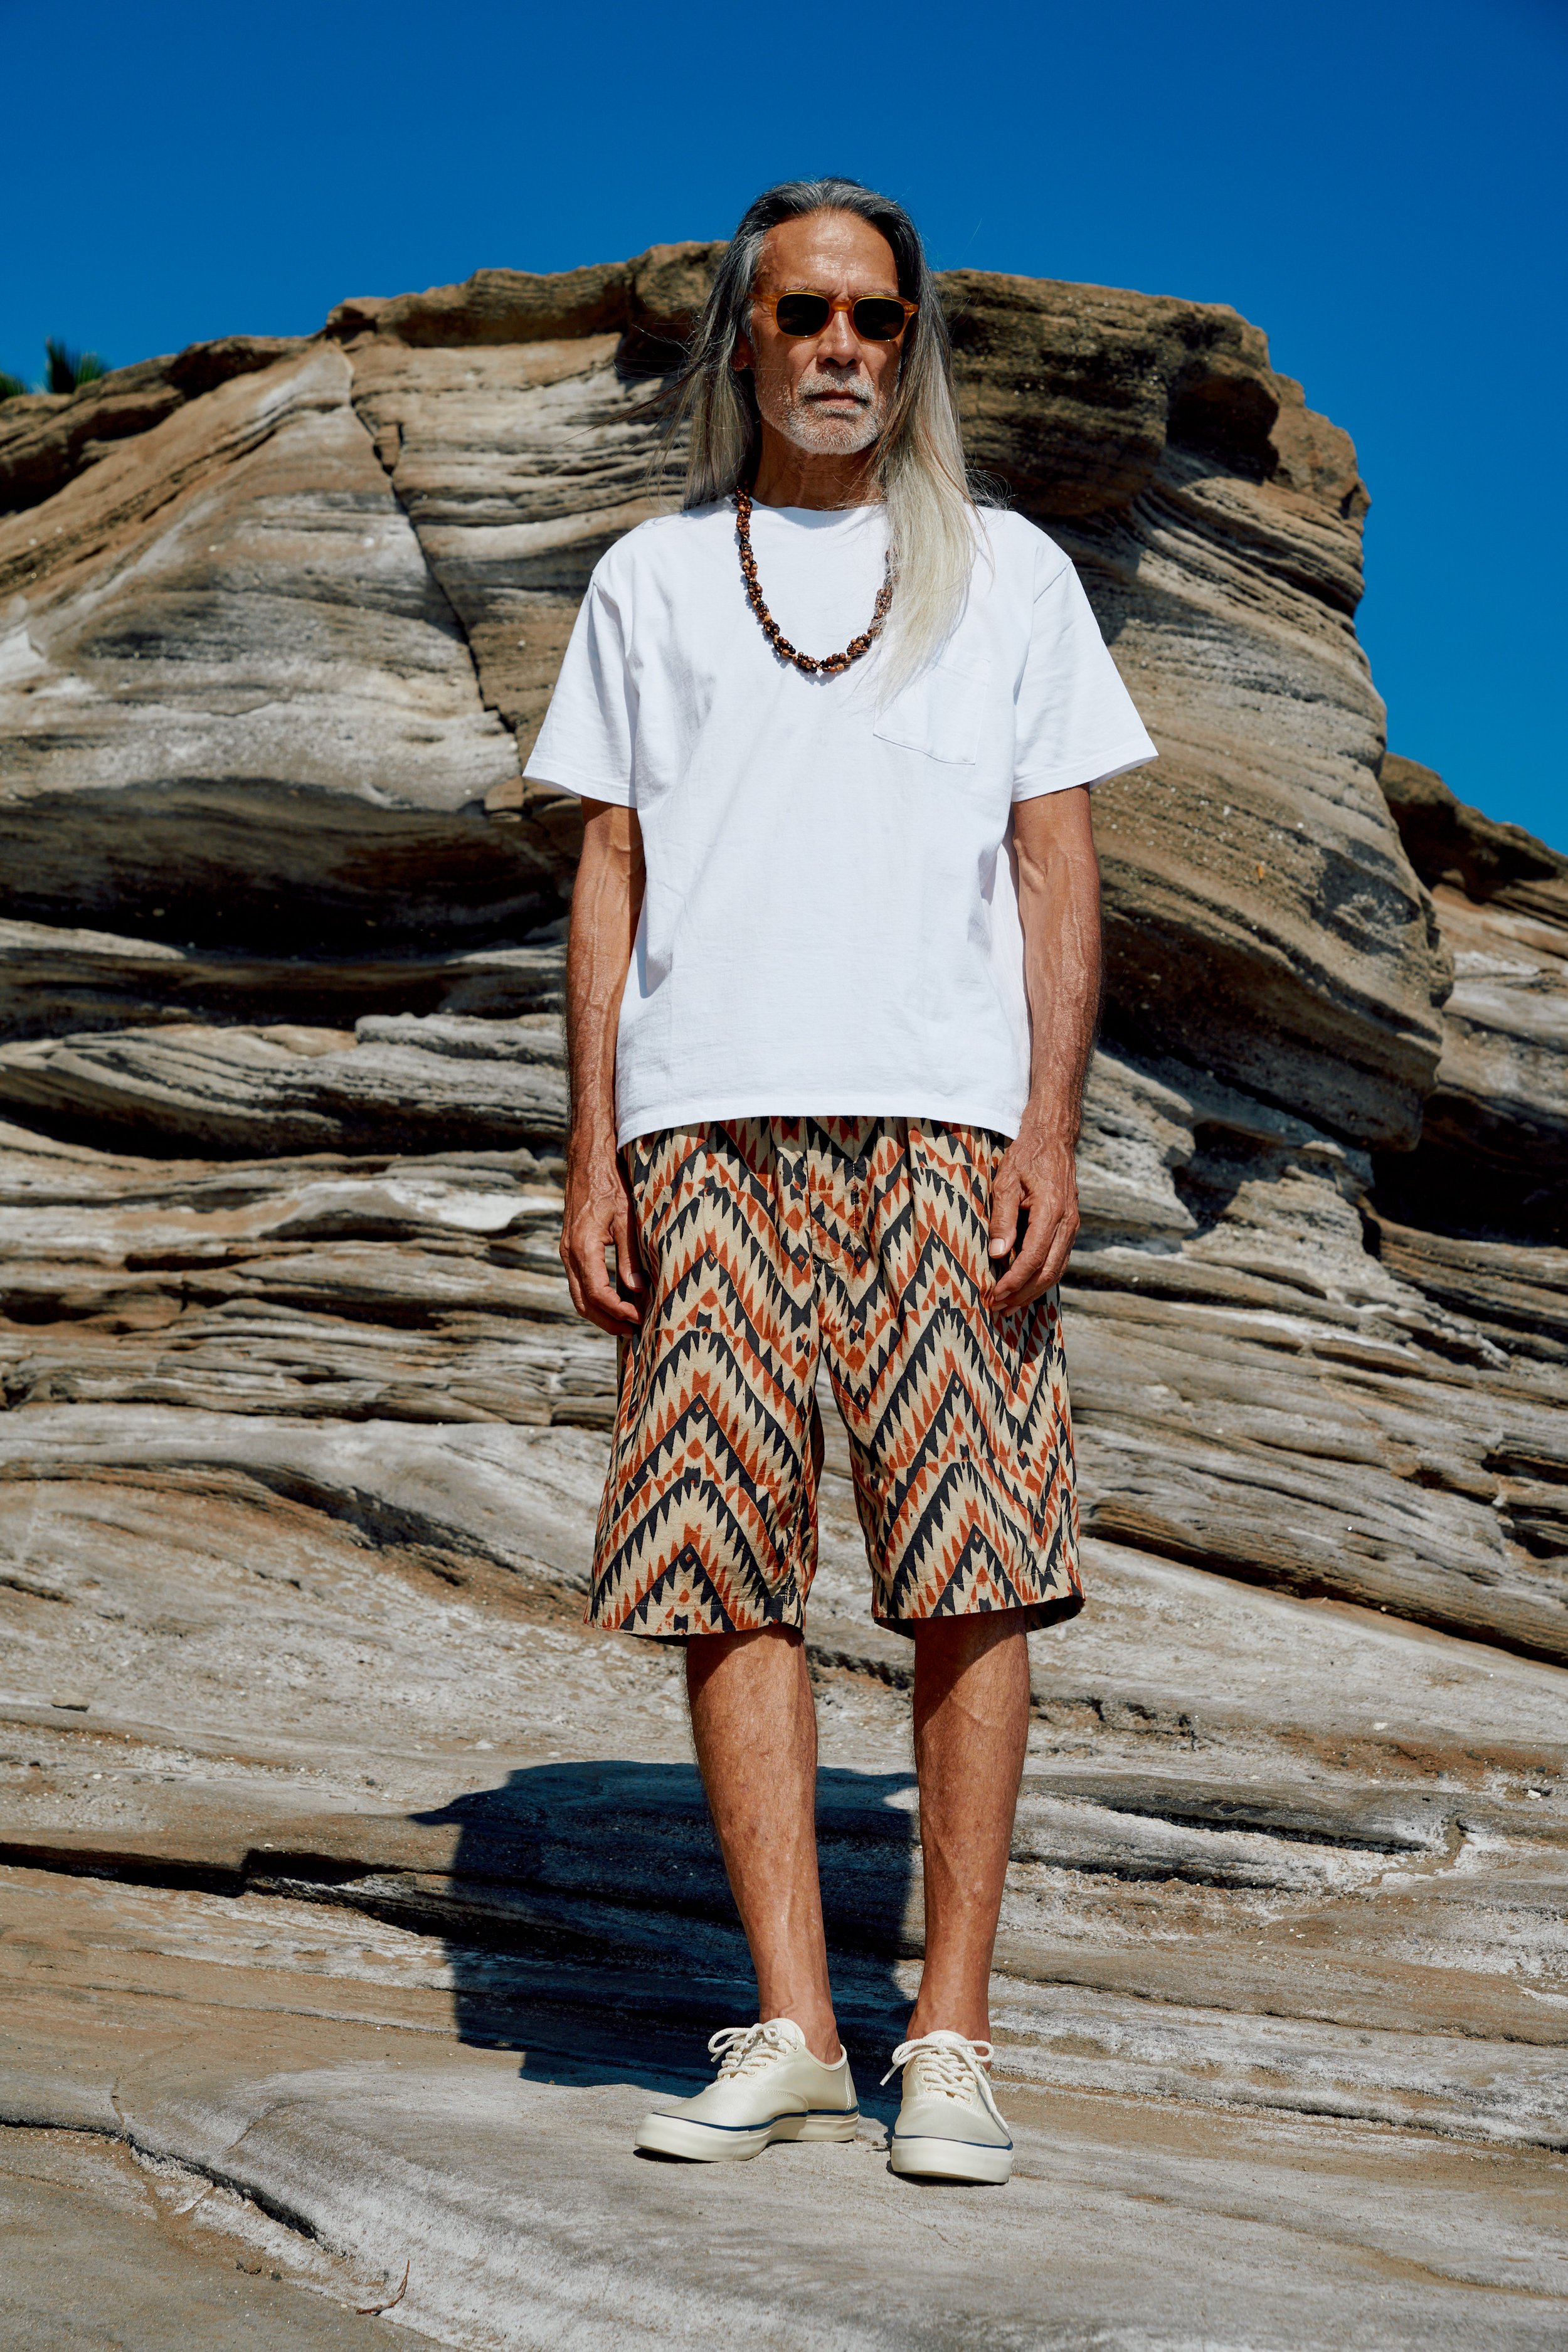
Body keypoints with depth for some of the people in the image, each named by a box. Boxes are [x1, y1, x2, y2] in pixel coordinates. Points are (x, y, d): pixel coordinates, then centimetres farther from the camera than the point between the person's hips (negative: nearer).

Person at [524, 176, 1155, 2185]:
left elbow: (1059, 873, 9)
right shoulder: (650, 579, 18)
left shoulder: (1007, 572, 15)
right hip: (706, 1129, 1)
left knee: (971, 1568, -7)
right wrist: (591, 1156, 5)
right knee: (728, 1570, -3)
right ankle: (791, 2030, 4)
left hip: (945, 1130, -1)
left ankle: (948, 2039, -1)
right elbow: (608, 874, 14)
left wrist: (1050, 1135, -4)